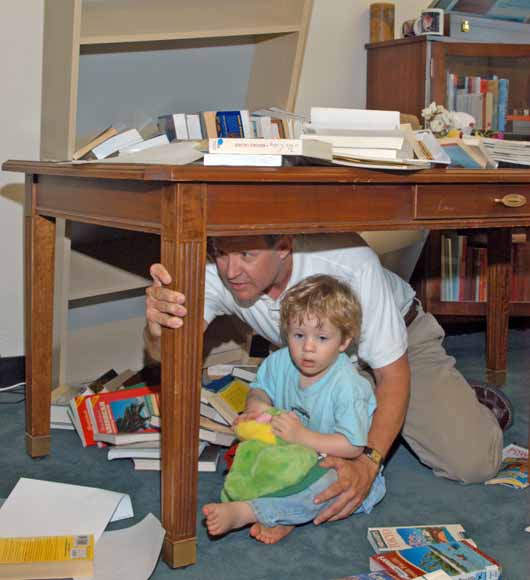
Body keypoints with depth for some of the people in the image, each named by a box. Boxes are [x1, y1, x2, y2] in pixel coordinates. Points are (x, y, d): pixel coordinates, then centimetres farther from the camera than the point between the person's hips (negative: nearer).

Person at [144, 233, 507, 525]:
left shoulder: (350, 263, -39)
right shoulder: (219, 271, -29)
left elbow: (393, 373, -30)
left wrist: (368, 462, -44)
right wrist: (158, 329, -63)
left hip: (399, 342, -4)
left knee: (473, 463, -15)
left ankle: (464, 401, 21)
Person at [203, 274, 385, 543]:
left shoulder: (347, 385, -25)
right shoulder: (280, 362, -7)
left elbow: (353, 446, -25)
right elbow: (261, 389, 14)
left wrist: (302, 435, -30)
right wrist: (256, 405, -11)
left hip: (337, 464, -6)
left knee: (329, 484, -38)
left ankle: (243, 512, -39)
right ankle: (281, 519, -29)